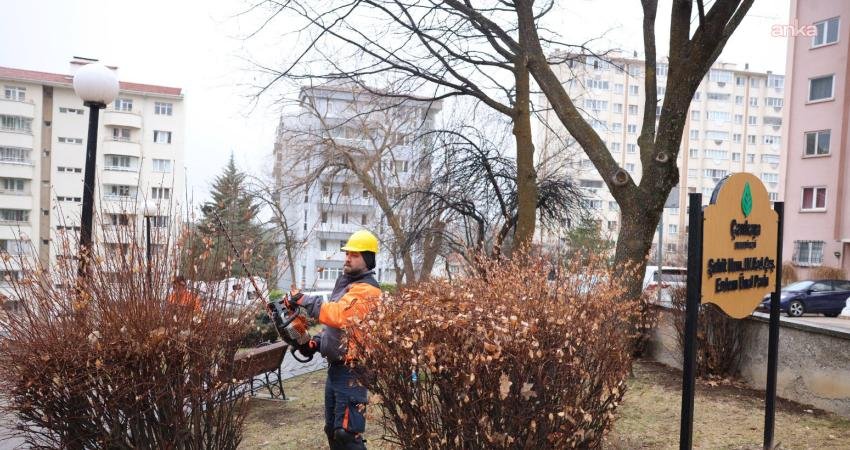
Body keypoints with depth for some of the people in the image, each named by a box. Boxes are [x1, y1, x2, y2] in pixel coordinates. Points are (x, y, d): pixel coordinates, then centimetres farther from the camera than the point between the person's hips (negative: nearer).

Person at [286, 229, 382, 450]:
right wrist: (319, 340, 9)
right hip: (336, 366, 10)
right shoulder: (346, 282, 16)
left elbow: (339, 314, -32)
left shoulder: (366, 289, -16)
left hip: (351, 371, -10)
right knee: (332, 430, 19)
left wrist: (304, 300, -27)